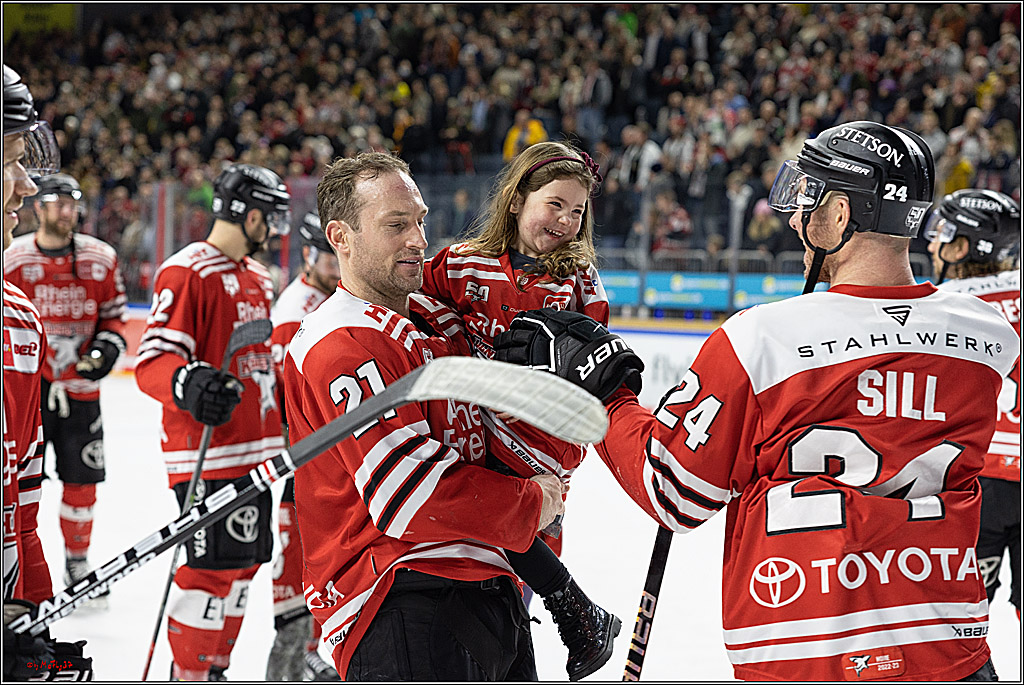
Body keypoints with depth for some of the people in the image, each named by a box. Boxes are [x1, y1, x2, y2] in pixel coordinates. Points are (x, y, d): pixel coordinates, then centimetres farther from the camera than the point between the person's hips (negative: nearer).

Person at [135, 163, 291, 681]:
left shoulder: (257, 278, 17)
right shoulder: (186, 273, -13)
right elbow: (152, 361, -20)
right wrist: (188, 384, -39)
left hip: (255, 449, 9)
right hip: (206, 451, -9)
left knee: (245, 561, 13)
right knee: (212, 566, -10)